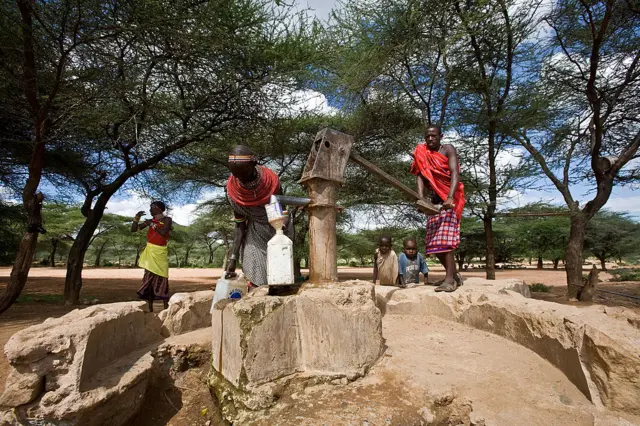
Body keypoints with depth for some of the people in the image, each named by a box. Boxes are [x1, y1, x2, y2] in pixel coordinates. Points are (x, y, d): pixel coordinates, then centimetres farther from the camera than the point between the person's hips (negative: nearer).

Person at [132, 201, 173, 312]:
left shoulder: (167, 219, -1)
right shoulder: (150, 220, 13)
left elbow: (164, 233, -17)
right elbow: (134, 229, 14)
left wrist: (152, 224, -9)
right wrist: (137, 217, 1)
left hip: (160, 253, -5)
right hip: (149, 252, 5)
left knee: (161, 280, -7)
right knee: (149, 279, 5)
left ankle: (166, 309, -5)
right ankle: (150, 309, 10)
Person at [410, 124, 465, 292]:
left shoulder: (448, 149, -6)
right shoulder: (422, 153, 7)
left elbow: (455, 173, -19)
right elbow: (420, 176, -5)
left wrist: (450, 197, -35)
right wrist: (421, 198, -22)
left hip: (450, 198, -6)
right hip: (435, 199, 6)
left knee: (444, 239, -17)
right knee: (434, 242, 4)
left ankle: (450, 279, -13)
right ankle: (454, 274, 19)